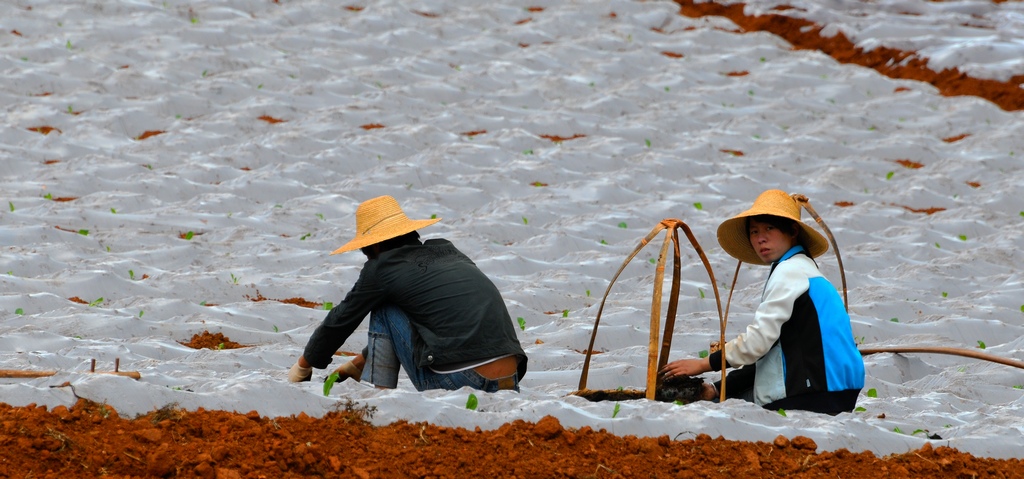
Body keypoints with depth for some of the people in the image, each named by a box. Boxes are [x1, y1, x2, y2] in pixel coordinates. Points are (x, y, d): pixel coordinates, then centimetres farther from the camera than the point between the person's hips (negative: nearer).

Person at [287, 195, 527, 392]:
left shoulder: (380, 268, 4)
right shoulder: (446, 250, 22)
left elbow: (340, 321, 17)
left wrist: (303, 366, 34)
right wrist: (359, 362, 44)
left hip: (456, 383, -5)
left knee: (383, 308, 12)